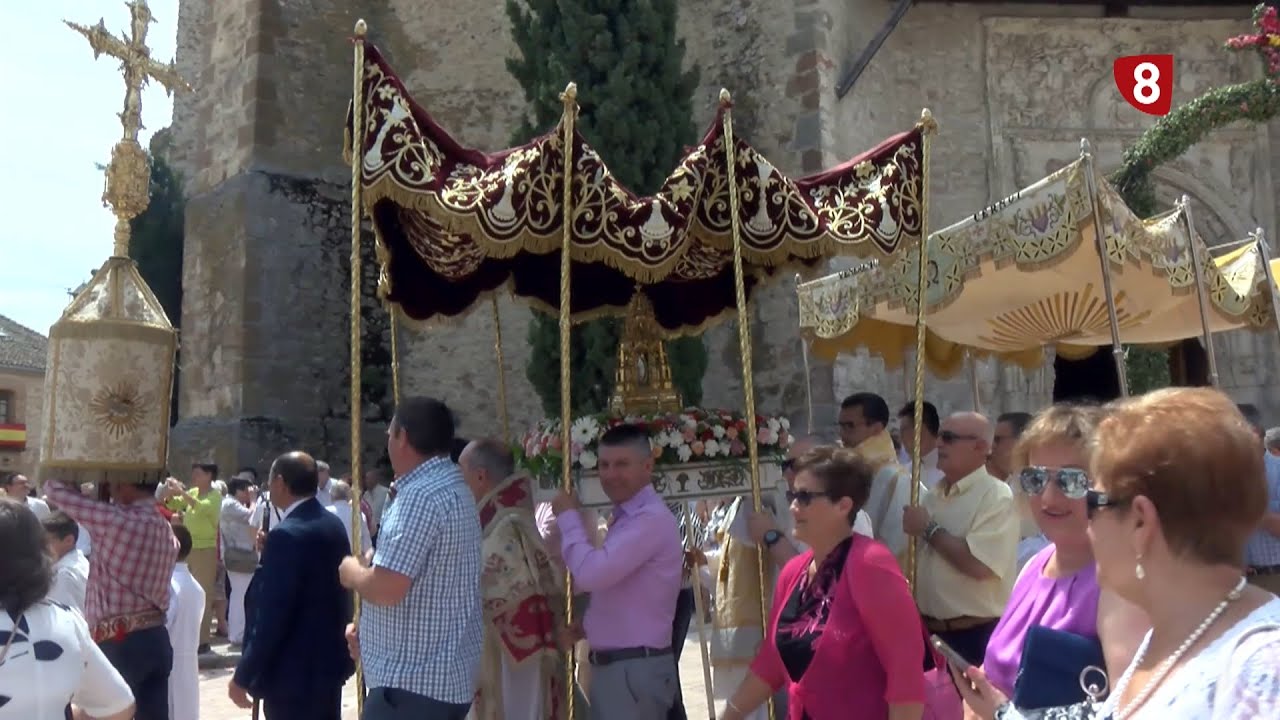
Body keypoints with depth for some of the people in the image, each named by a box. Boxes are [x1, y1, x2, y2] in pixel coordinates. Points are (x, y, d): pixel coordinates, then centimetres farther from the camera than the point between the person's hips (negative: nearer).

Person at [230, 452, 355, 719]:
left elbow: (271, 616, -23)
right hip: (329, 661, 9)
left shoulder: (288, 534, -22)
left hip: (295, 673, -9)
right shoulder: (332, 524, 5)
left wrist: (243, 677, -14)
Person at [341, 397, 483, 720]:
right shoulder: (451, 487, 14)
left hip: (411, 681, -10)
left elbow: (387, 589, -26)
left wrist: (352, 571, -6)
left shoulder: (422, 496, -20)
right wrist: (366, 626, 13)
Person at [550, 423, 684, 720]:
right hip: (612, 666, 10)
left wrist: (568, 517, -13)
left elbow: (590, 573, -28)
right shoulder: (626, 518, 14)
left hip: (636, 669, -10)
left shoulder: (651, 519, -19)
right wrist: (590, 623, 7)